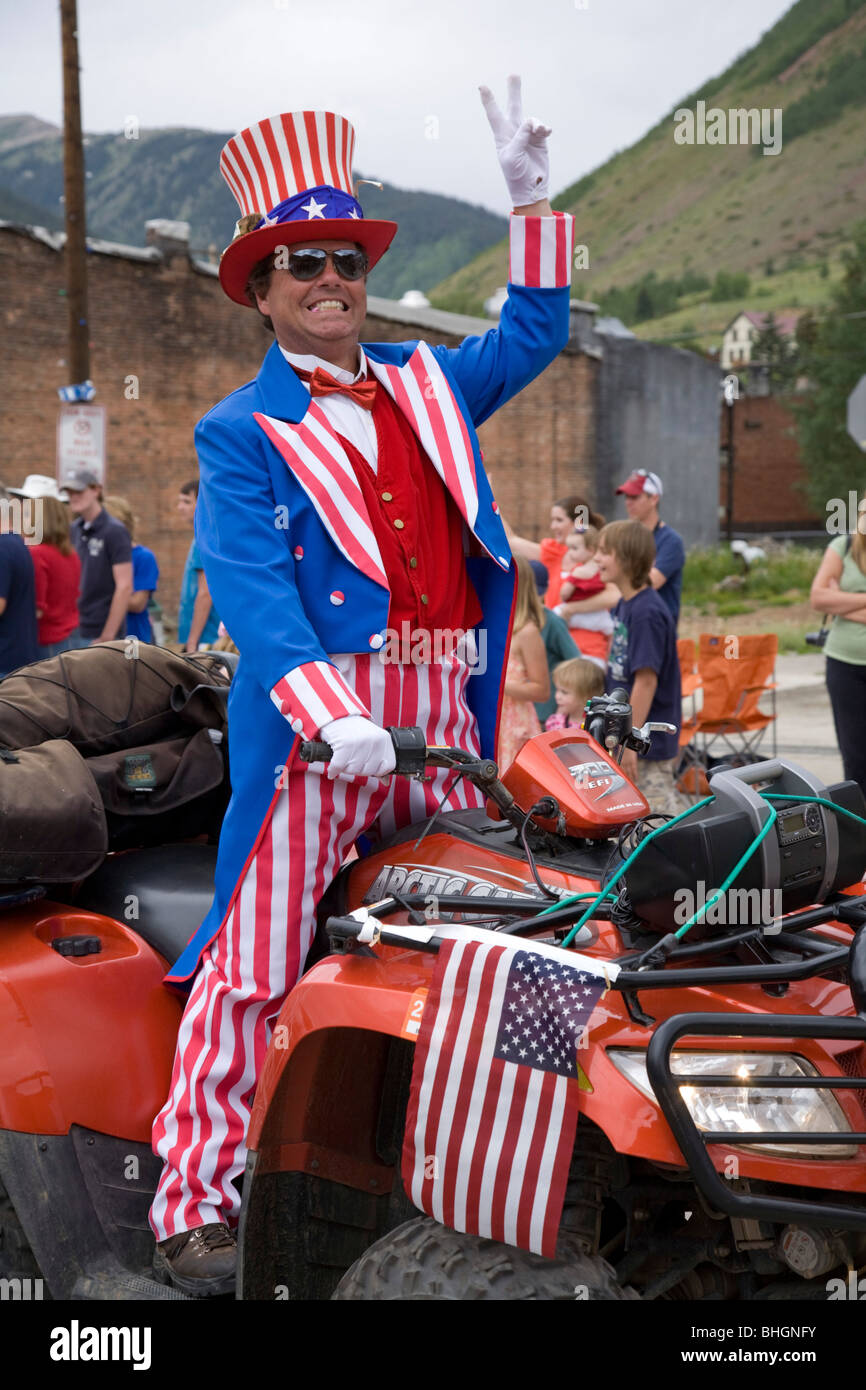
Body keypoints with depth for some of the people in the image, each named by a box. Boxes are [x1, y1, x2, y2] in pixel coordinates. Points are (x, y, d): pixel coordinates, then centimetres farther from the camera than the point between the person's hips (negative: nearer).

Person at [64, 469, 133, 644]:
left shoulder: (114, 531, -8)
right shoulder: (73, 530, 11)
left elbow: (124, 586, -14)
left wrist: (107, 637, -16)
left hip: (101, 633, -6)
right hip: (74, 632, 6)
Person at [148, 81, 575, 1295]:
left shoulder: (430, 384, 18)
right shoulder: (241, 431, 3)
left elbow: (534, 331, 30)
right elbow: (249, 588, -10)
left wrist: (531, 194, 18)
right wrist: (330, 715, -23)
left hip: (446, 710, 5)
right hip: (317, 712, -5)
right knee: (256, 964, -5)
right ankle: (196, 1205, 2)